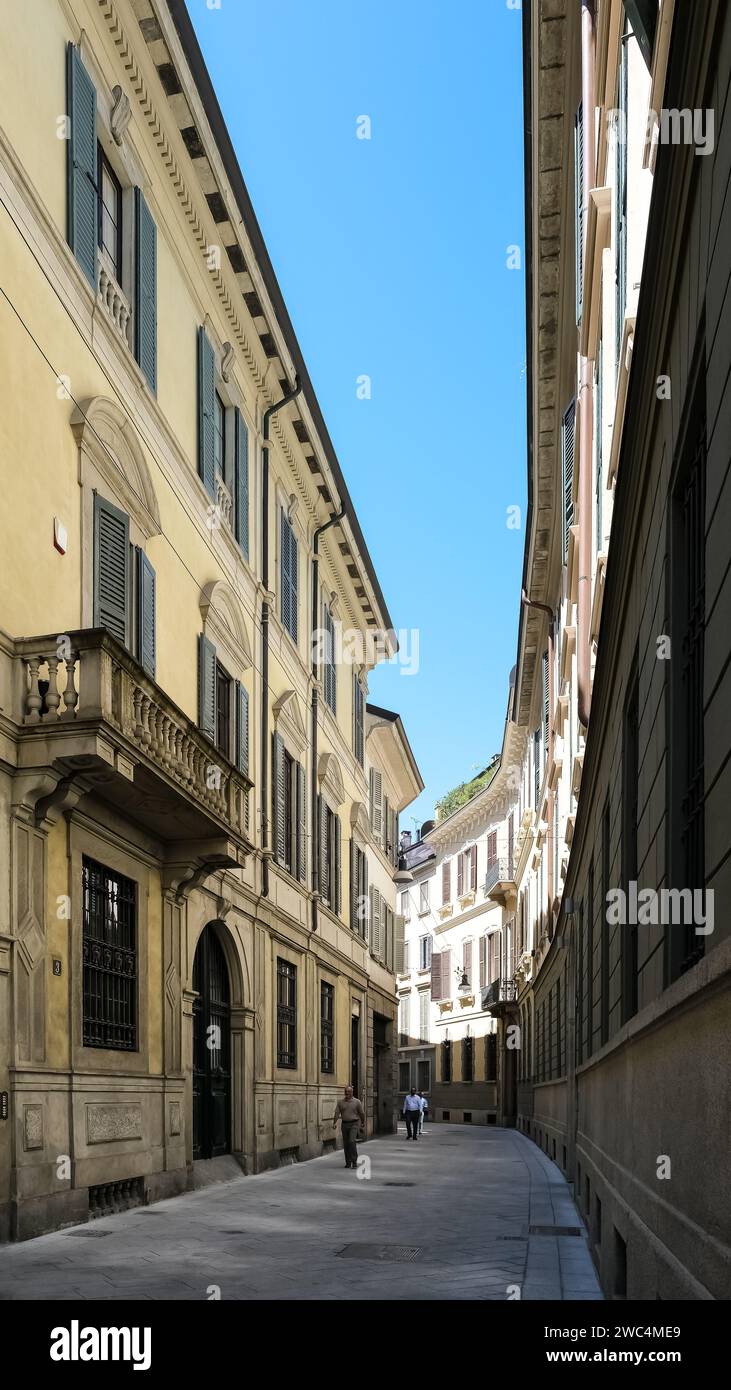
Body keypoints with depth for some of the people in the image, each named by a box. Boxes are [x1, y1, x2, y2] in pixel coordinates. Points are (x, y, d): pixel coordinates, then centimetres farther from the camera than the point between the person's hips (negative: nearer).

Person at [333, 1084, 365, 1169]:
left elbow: (361, 1113, 7)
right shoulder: (340, 1102, 4)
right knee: (346, 1144, 6)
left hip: (354, 1124, -3)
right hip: (344, 1124, 3)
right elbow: (337, 1113, -3)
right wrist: (334, 1123, -17)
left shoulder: (357, 1102, -3)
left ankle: (354, 1161, -12)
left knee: (352, 1141, -19)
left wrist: (363, 1123, 17)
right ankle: (348, 1162, 16)